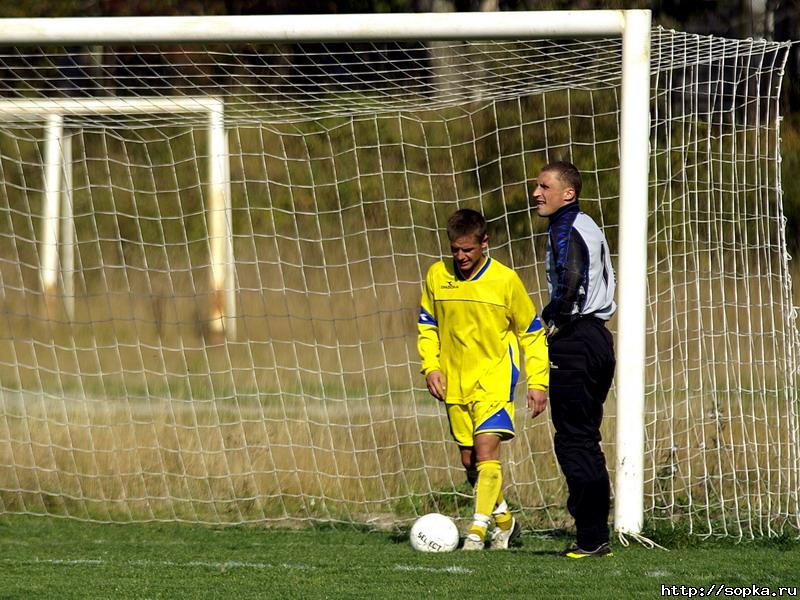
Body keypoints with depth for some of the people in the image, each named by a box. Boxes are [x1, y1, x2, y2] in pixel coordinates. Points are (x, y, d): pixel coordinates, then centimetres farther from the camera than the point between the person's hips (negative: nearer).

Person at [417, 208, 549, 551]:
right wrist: (430, 366, -1)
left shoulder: (505, 280, -7)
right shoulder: (437, 276, 1)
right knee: (469, 460, 9)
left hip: (494, 379, -4)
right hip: (455, 382, 4)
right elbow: (427, 326, 14)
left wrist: (538, 382, -2)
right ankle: (504, 521, 27)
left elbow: (532, 333, 2)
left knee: (487, 449, -18)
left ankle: (478, 531, -18)